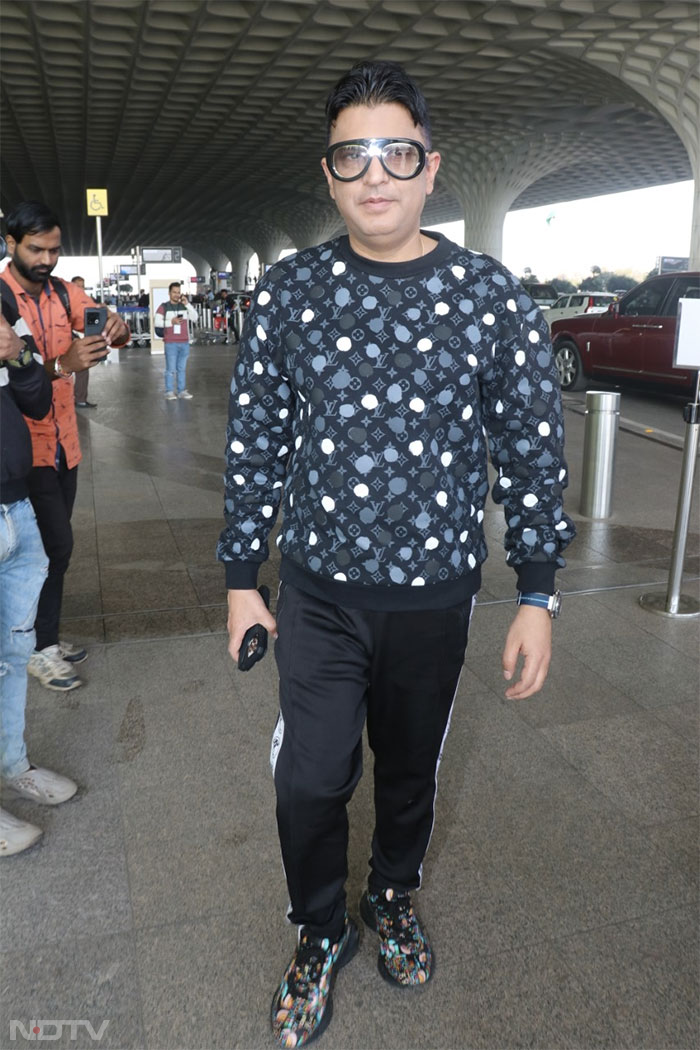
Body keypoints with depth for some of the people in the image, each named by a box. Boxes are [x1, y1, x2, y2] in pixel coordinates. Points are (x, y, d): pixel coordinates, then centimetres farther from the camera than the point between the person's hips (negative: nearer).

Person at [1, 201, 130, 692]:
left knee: (52, 546, 13)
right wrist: (63, 364, -36)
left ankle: (44, 636, 27)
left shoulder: (64, 293, 8)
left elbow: (111, 329, 5)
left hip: (64, 442, 6)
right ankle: (40, 649, 8)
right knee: (56, 544, -8)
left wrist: (118, 329, -20)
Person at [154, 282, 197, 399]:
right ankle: (169, 392, 1)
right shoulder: (164, 307, 3)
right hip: (171, 343, -3)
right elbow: (157, 322, -3)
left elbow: (194, 318, 2)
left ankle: (182, 390, 14)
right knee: (171, 369, -4)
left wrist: (187, 304, -6)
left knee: (182, 368, 8)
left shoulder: (184, 306, 13)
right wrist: (171, 322, -15)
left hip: (184, 342, 3)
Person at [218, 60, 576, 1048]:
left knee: (411, 770, 19)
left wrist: (538, 597, -4)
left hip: (436, 595, 0)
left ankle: (394, 895, 50)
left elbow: (533, 450, -3)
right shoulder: (289, 292, -4)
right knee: (310, 782, 5)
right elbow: (255, 443, 1)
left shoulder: (491, 294, -6)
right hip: (320, 591, 0)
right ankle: (320, 935, 36)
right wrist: (242, 577, 3)